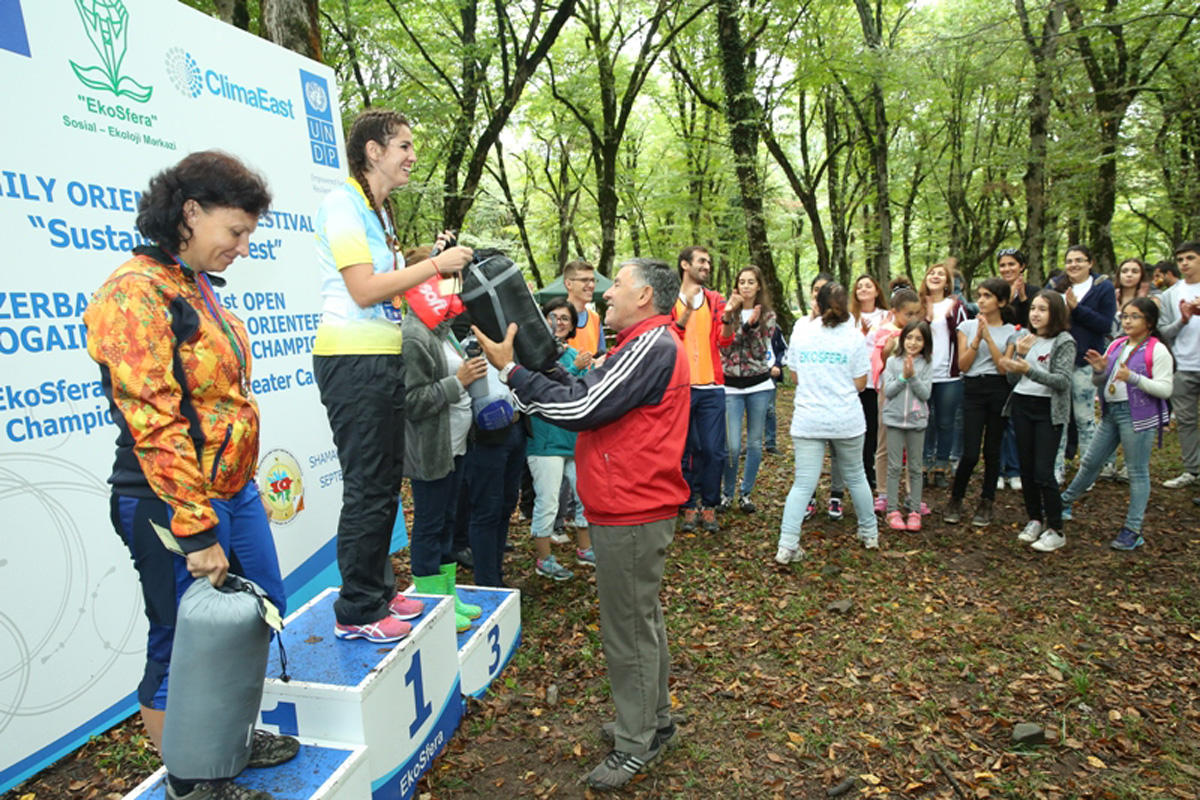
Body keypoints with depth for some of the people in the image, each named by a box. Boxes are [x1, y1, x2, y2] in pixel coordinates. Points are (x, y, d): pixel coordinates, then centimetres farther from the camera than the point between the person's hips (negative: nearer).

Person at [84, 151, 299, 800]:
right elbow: (153, 424, -22)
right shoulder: (134, 292, -17)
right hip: (175, 507, -9)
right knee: (182, 646, 8)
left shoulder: (197, 287, 11)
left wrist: (240, 484, 18)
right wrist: (196, 531, -21)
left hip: (234, 491, 9)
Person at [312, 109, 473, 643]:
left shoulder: (378, 209, 19)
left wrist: (431, 259, 9)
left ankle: (378, 592, 29)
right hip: (353, 361, -10)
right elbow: (363, 290, -20)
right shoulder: (343, 202, -10)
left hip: (384, 359, 10)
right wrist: (435, 265, -15)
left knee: (385, 483, 15)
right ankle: (356, 613, 11)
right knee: (367, 489, -3)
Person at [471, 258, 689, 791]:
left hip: (632, 513, -11)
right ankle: (653, 721, 39)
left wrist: (511, 371, -16)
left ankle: (635, 745, 21)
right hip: (633, 507, 11)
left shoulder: (653, 346, -19)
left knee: (628, 626, 3)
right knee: (640, 618, 21)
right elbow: (587, 394, 13)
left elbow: (581, 409, -23)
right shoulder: (647, 343, 16)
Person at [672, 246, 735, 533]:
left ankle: (709, 507, 17)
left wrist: (728, 315, -17)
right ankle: (689, 507, 19)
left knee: (713, 451, 2)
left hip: (711, 387, 2)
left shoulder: (716, 300, 9)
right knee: (684, 450, 6)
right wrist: (687, 311, -18)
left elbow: (725, 341, 0)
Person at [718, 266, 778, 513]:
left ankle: (746, 493, 22)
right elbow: (724, 347, -9)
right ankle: (728, 493, 15)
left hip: (759, 385, 2)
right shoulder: (728, 312, 2)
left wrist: (753, 325, -18)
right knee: (732, 446, -7)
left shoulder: (768, 315, 5)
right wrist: (744, 323, -17)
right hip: (731, 385, -1)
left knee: (755, 443, 7)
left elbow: (761, 351, -5)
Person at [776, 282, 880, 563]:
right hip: (847, 420, 0)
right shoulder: (853, 336, -4)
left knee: (803, 484, 1)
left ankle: (787, 546, -6)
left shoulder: (800, 332, 0)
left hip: (807, 420, 0)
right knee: (855, 477, 19)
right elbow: (860, 384, -2)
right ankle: (870, 534, 35)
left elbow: (796, 377, 7)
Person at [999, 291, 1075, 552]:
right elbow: (1012, 379, 6)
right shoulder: (1025, 339, 9)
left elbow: (1062, 381, -17)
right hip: (1021, 406, 5)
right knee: (1026, 467, 9)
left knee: (1043, 471, -8)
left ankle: (1055, 530, 4)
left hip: (1048, 410, -5)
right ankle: (1034, 519, 24)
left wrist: (1028, 369, -29)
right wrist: (1019, 354, -10)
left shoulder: (1064, 342, -6)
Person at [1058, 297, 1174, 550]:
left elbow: (1165, 389, -14)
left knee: (1137, 472, 1)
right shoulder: (1116, 345, 12)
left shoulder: (1157, 351, -7)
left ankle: (1133, 531, 8)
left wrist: (1133, 377, -25)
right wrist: (1099, 370, -4)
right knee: (1090, 462, 16)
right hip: (1111, 411, 6)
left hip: (1138, 416, -6)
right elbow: (1102, 382, 17)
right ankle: (1065, 503, 31)